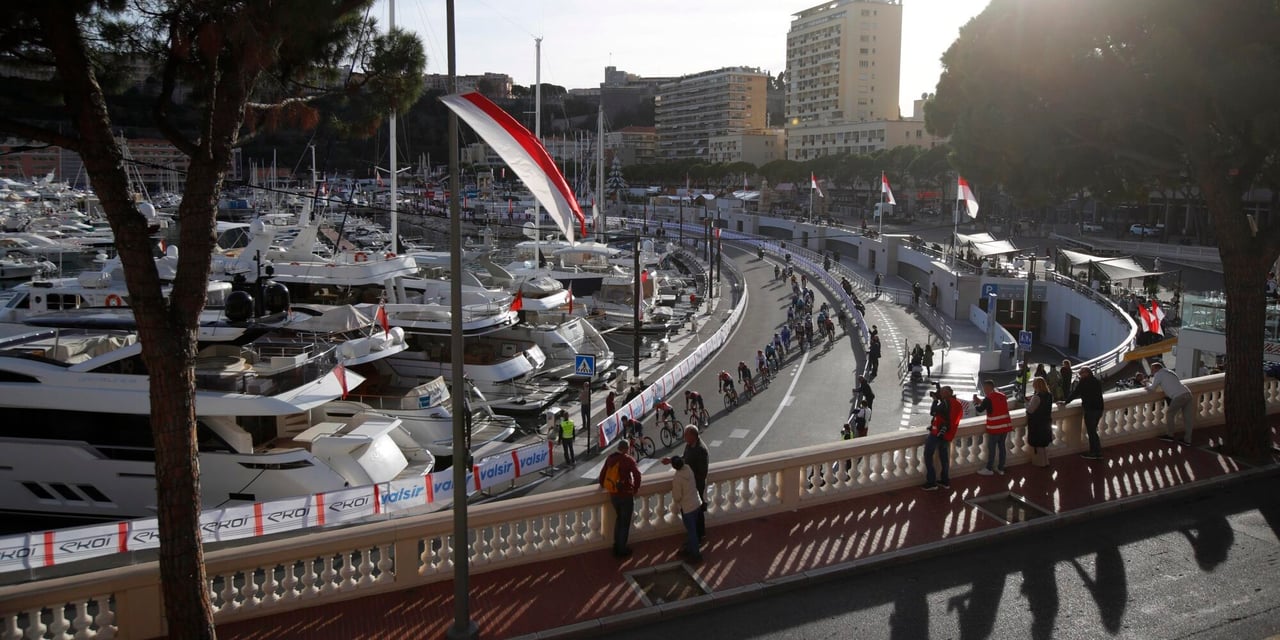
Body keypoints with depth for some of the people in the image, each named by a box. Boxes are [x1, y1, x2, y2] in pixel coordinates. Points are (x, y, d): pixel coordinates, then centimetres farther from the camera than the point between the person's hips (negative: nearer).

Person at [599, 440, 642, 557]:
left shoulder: (610, 458, 4)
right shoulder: (627, 459, -14)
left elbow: (602, 474, 11)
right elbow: (637, 474, -26)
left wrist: (602, 484, 31)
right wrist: (636, 488, -10)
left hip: (612, 495, 6)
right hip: (626, 495, -6)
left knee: (619, 519, 26)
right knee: (625, 523, 9)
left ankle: (616, 545, 32)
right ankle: (621, 550, 16)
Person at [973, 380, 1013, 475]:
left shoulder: (988, 398, -14)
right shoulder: (1002, 396, 9)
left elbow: (980, 409, -6)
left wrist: (975, 403, 14)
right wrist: (981, 402, 20)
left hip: (995, 427, -7)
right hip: (1005, 425, 7)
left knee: (991, 448, 3)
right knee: (1002, 446, 13)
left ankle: (989, 469, 9)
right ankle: (1001, 468, 20)